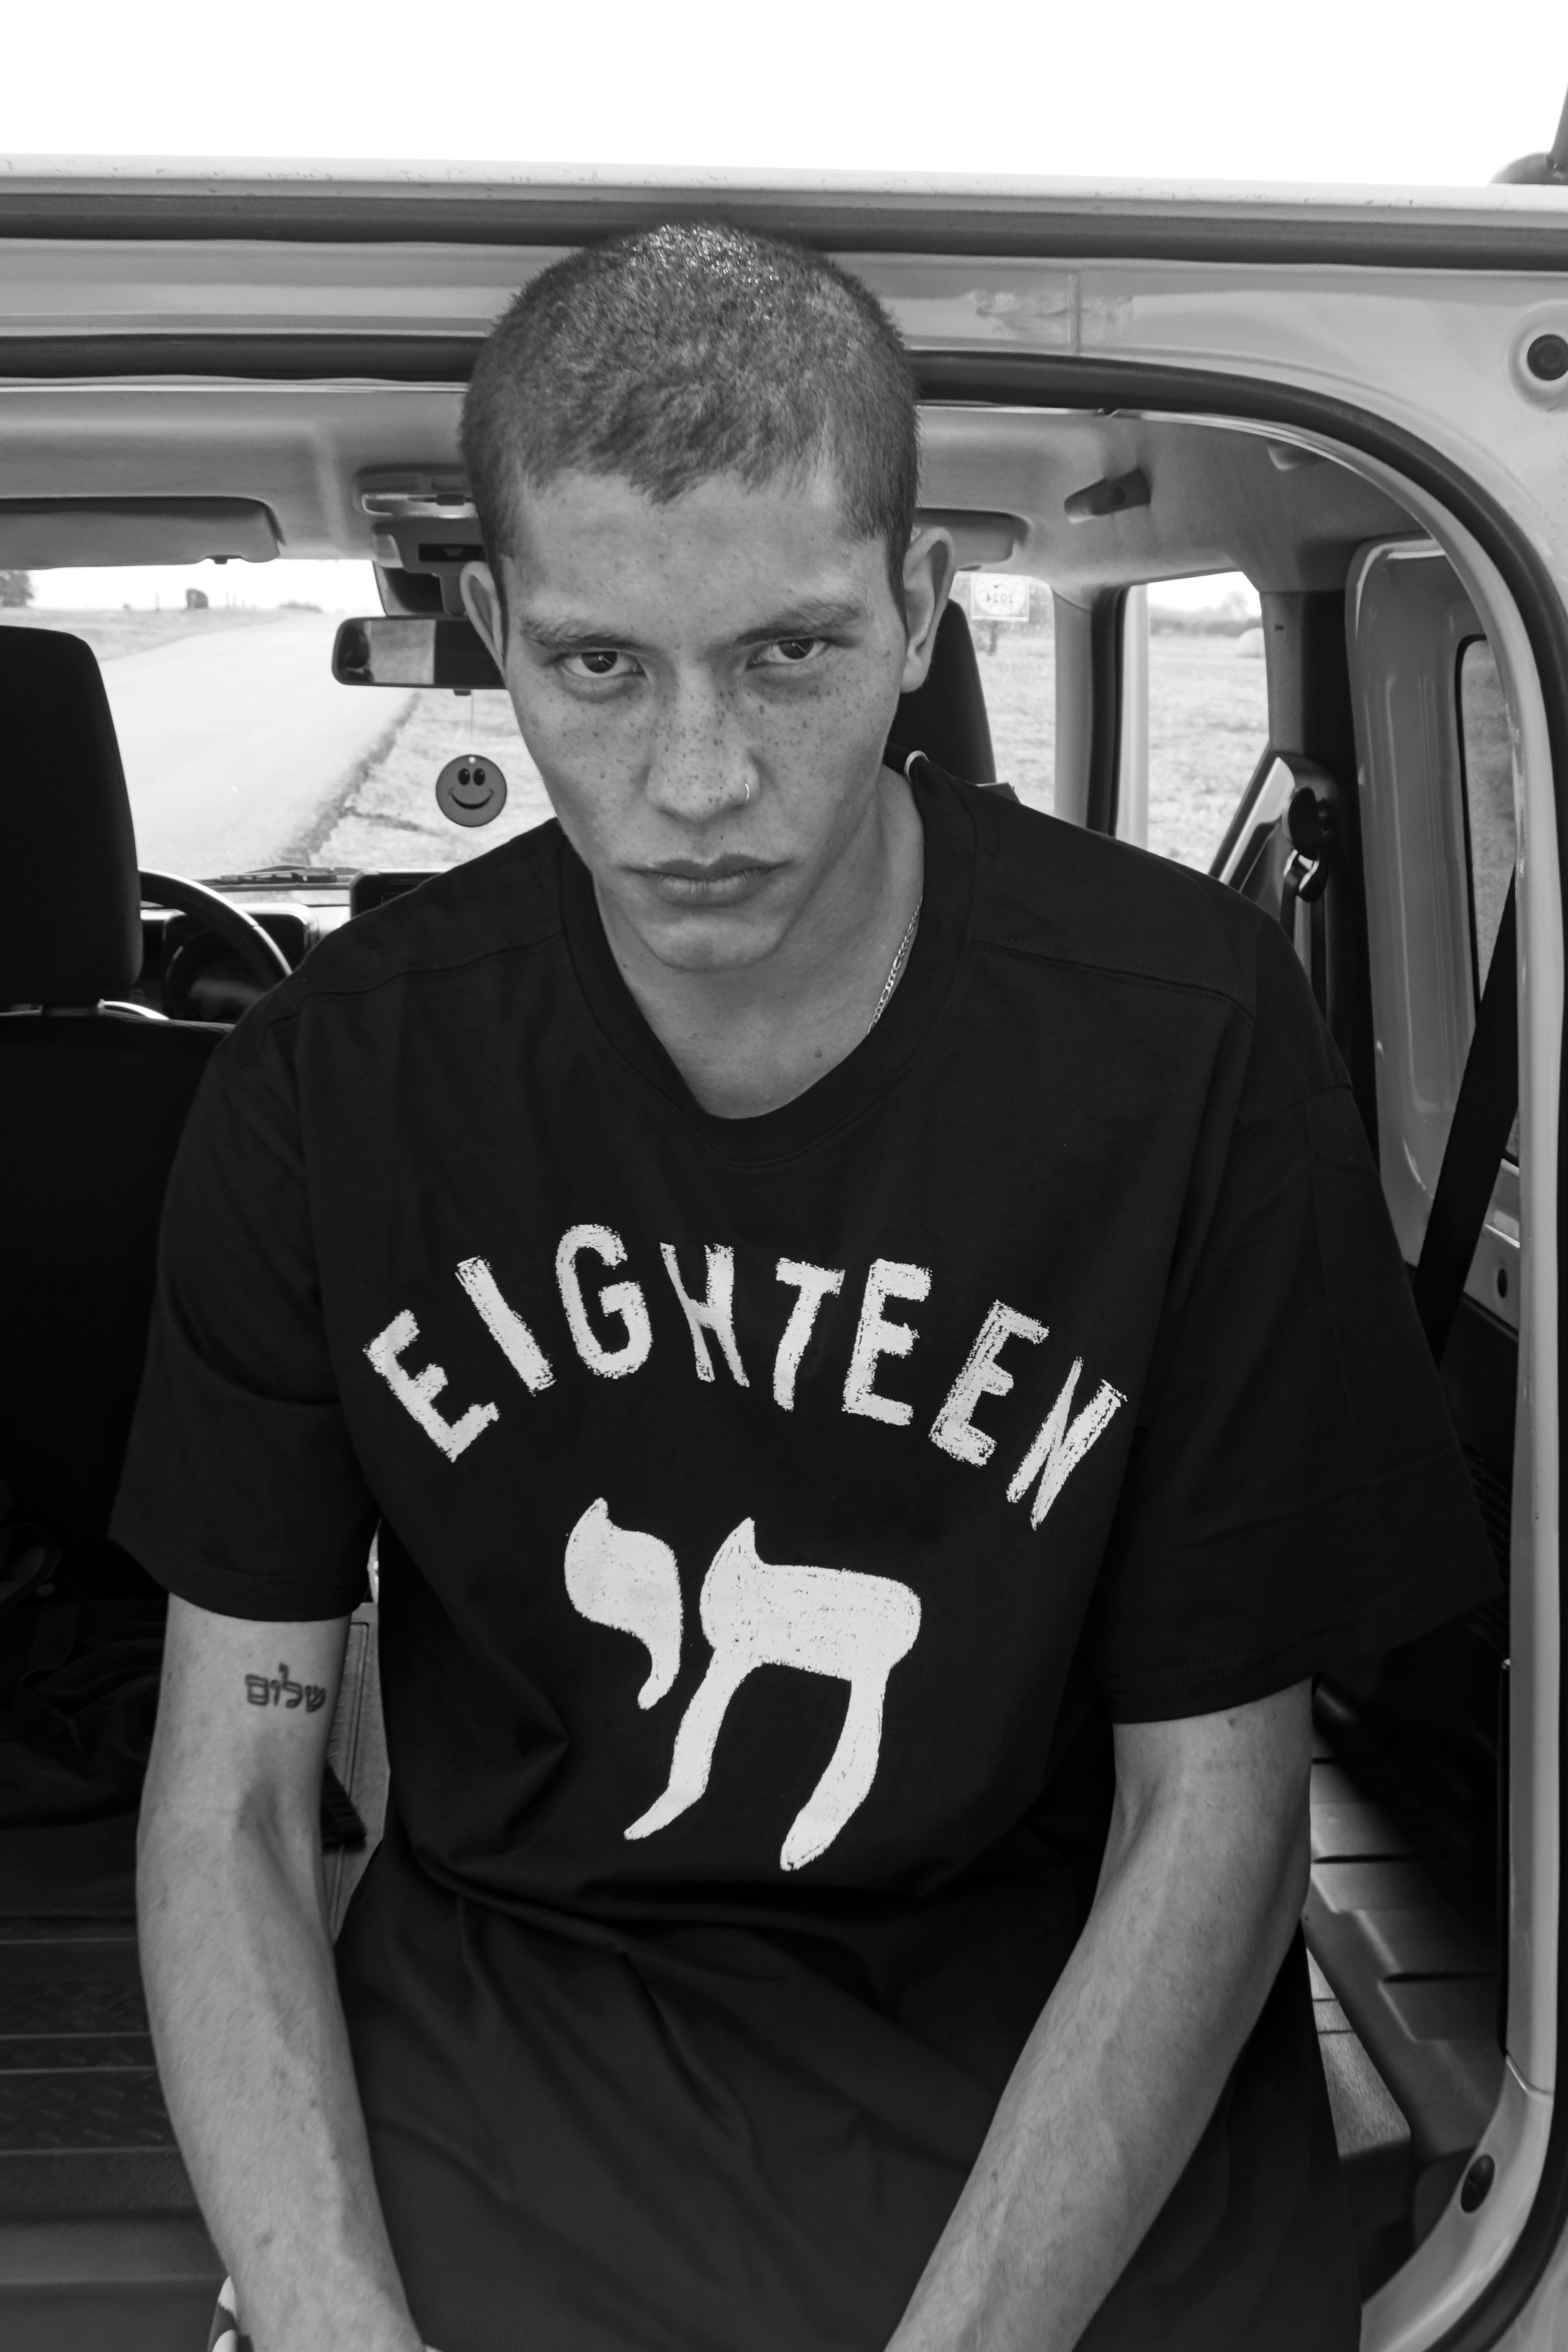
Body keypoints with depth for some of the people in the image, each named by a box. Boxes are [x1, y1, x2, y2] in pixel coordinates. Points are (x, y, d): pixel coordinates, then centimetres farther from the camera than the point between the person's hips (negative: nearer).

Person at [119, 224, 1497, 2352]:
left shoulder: (1189, 1038, -13)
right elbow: (232, 1795, -2)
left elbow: (1210, 1815, -8)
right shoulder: (337, 1080, -7)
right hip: (502, 2039, 1)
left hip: (1063, 2087, 0)